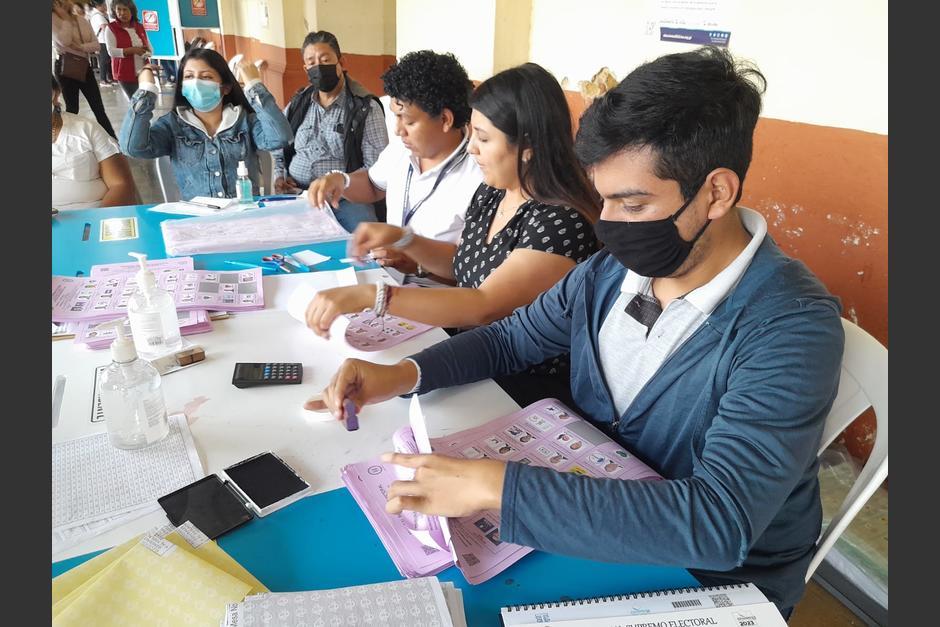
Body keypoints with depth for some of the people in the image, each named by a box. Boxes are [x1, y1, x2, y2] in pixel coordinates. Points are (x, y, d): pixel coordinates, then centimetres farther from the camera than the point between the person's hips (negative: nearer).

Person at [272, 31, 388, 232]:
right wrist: (279, 176, 4)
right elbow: (277, 151, 25)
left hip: (345, 198, -4)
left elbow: (375, 168, -7)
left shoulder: (366, 107, 0)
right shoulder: (297, 104, 16)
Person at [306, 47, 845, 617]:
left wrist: (495, 486, -38)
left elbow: (719, 525, -35)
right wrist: (402, 374, -13)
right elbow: (512, 338, 5)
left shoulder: (791, 329, -26)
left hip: (705, 577, -4)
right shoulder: (611, 270, -7)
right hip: (591, 514, 5)